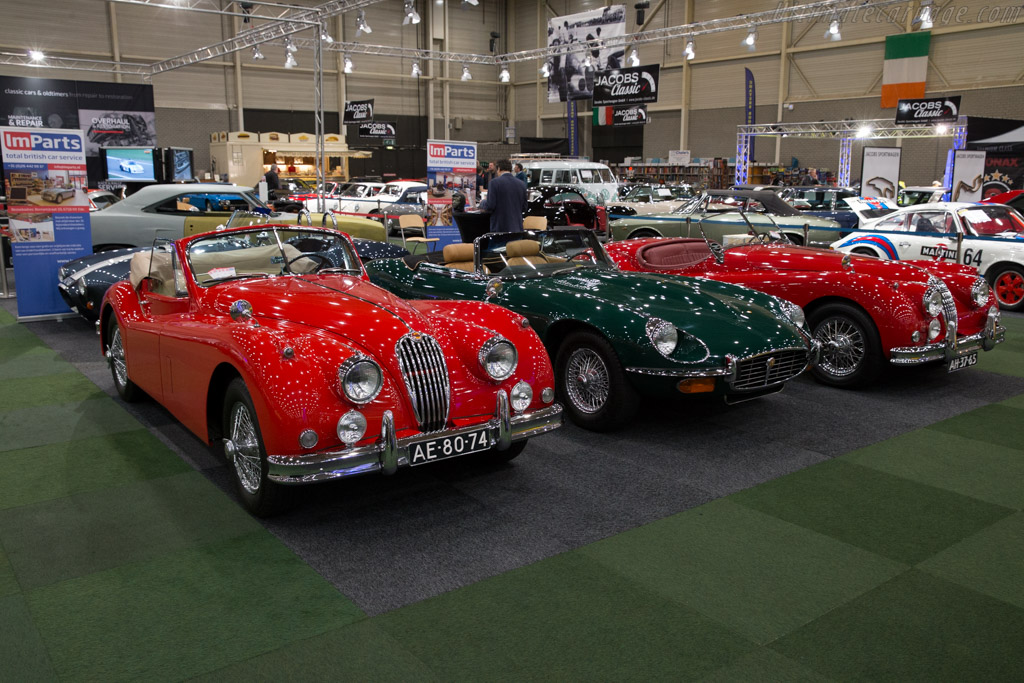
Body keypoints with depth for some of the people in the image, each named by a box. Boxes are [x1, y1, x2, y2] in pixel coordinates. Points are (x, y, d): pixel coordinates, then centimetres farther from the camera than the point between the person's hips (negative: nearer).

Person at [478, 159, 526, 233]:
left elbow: (490, 205, -11)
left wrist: (482, 203, 10)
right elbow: (524, 208, 11)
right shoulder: (522, 184, 6)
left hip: (500, 229, -4)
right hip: (517, 229, 4)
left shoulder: (495, 182, -7)